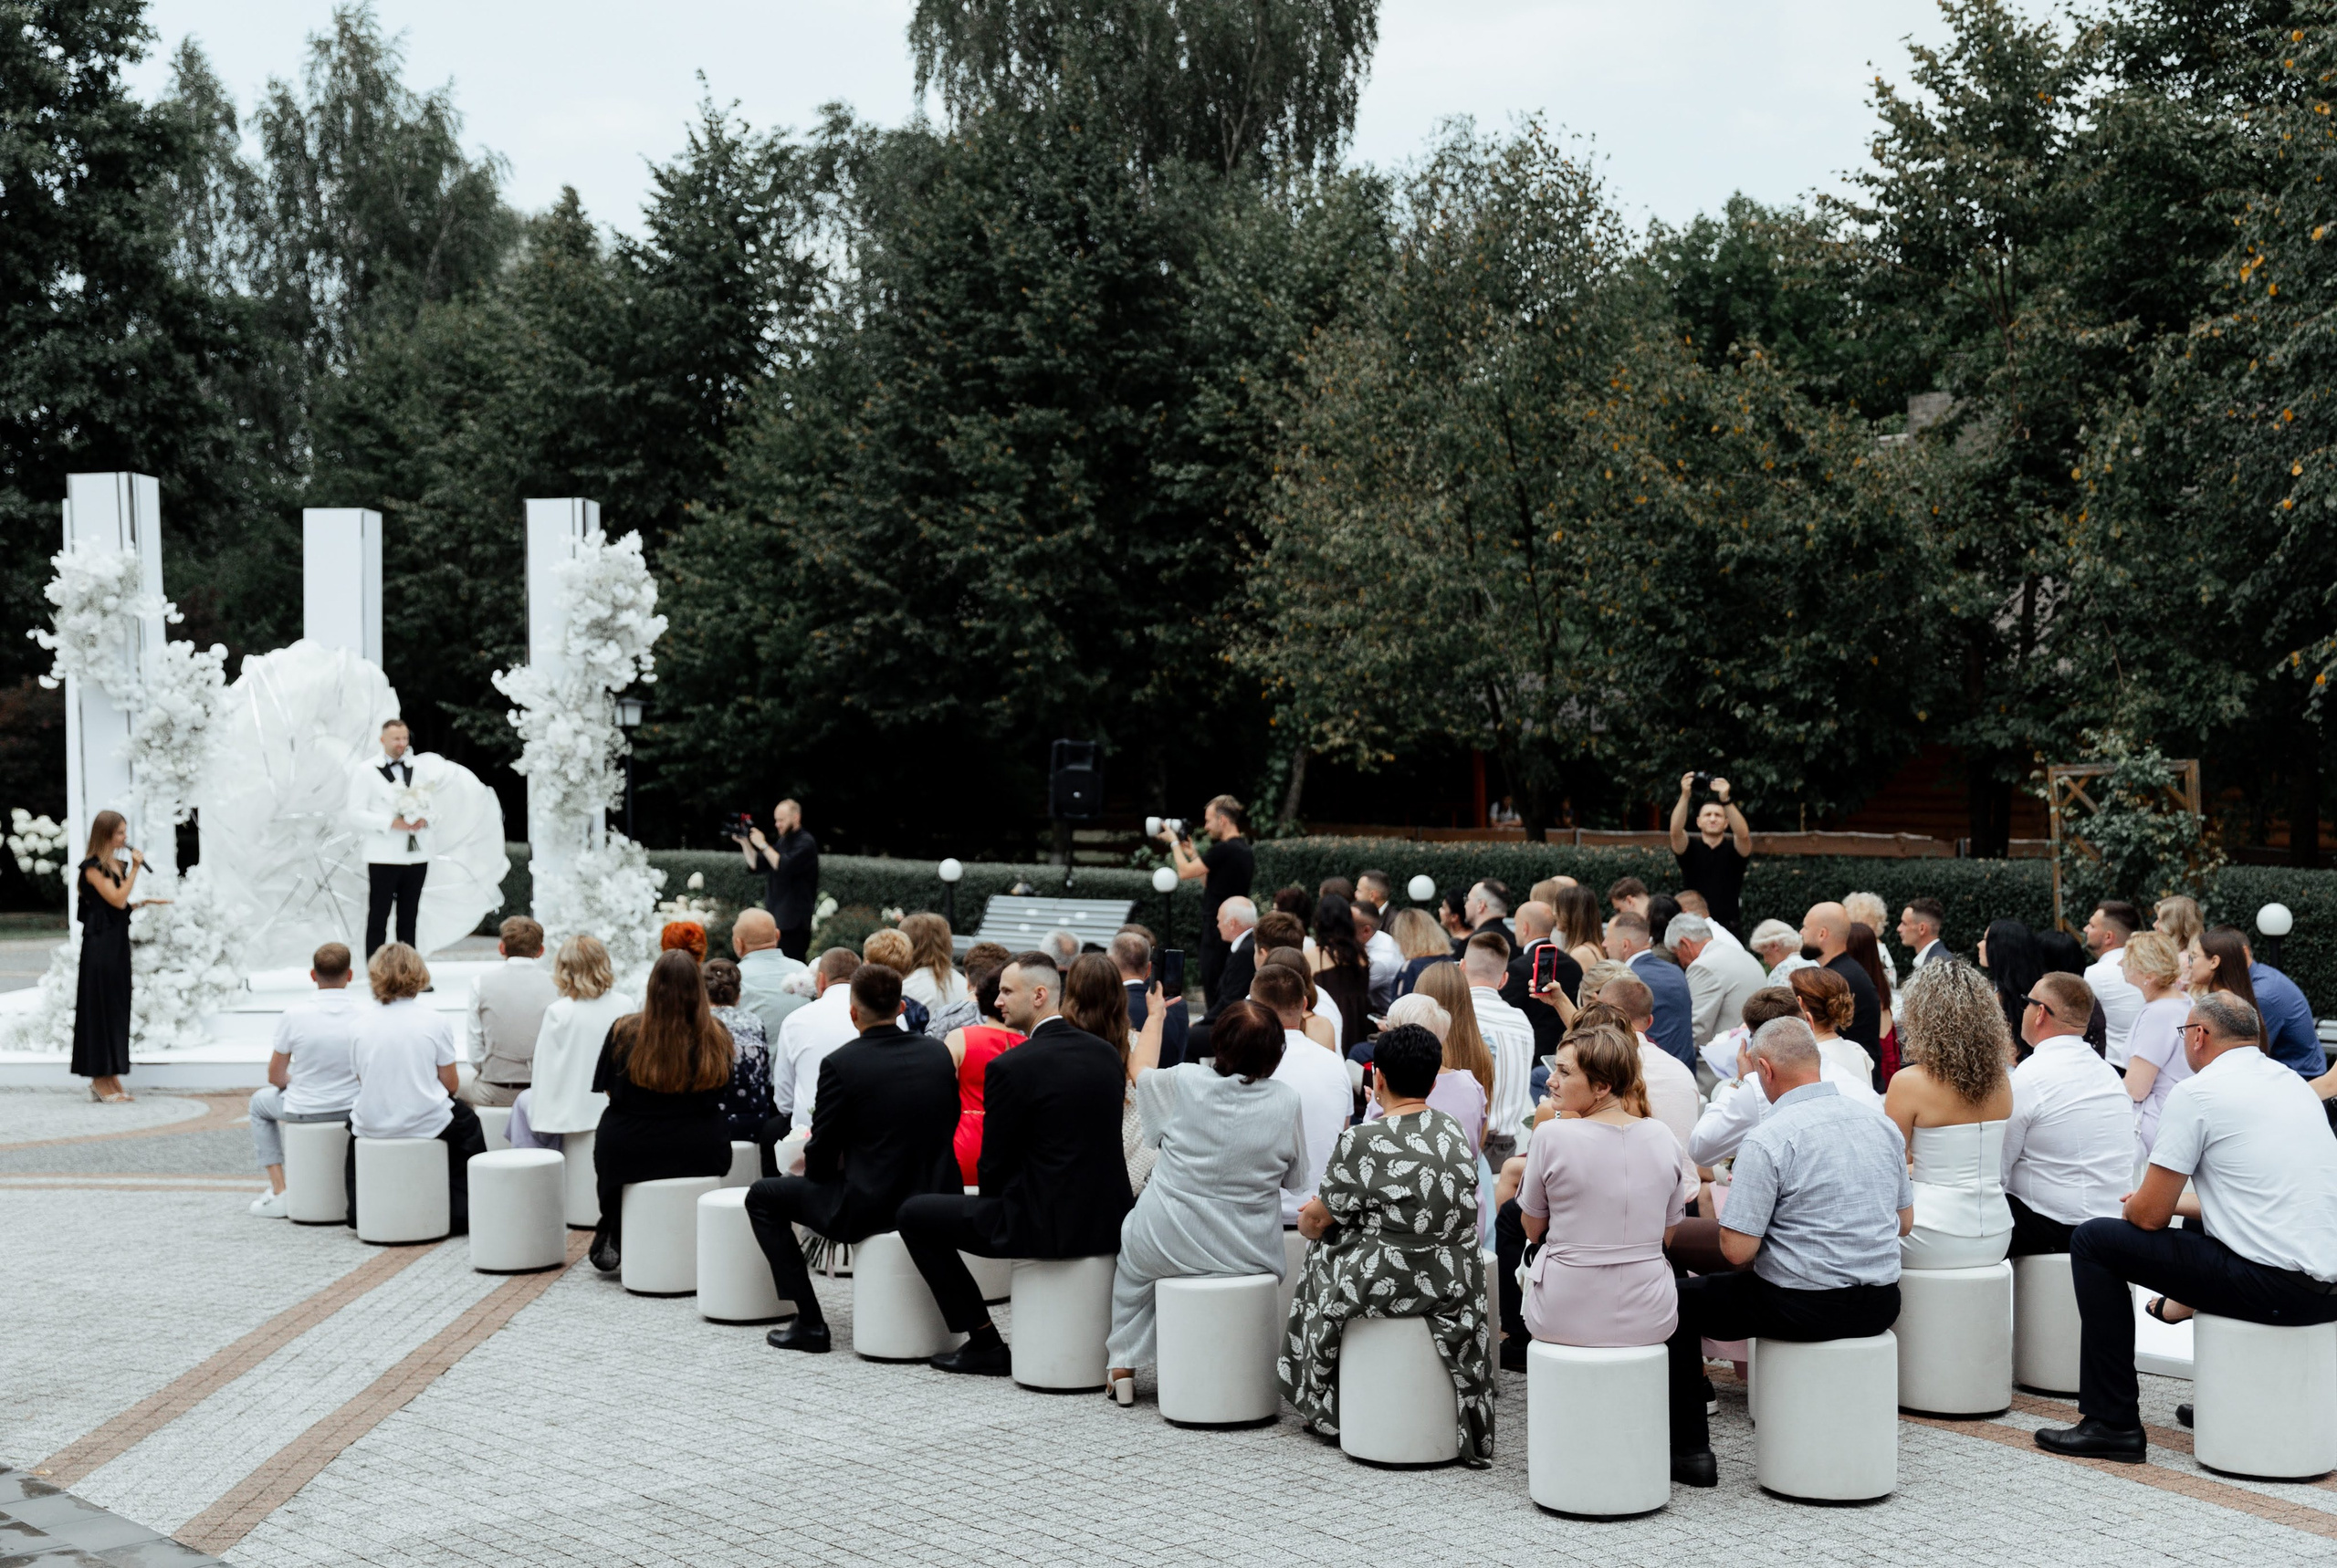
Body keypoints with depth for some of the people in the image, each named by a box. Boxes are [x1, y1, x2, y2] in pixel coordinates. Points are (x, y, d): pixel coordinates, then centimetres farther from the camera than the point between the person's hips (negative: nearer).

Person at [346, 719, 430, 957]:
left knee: (409, 918, 9)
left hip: (416, 854, 4)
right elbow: (355, 813, -6)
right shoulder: (365, 770, 0)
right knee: (378, 918, -2)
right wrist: (391, 823, -17)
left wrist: (424, 820, -4)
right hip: (383, 856, -4)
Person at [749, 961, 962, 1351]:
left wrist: (816, 1166, 16)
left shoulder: (840, 1064, -14)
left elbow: (820, 1161, -9)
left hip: (868, 1207, -6)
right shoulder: (939, 1053, 0)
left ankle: (810, 1322, 9)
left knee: (762, 1197, 15)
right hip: (934, 1201, 6)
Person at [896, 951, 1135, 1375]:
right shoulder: (1107, 1054, 6)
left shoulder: (1010, 1068, -15)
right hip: (1109, 1219, 8)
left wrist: (995, 1202, 15)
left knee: (914, 1214, 9)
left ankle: (985, 1344, 11)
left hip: (1048, 1226, -8)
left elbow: (995, 1164, -8)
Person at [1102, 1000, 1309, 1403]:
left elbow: (1142, 1072, 9)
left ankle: (1123, 1364, 33)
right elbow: (1295, 1179, 2)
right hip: (1251, 1253, 1)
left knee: (1131, 1244, 32)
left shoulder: (1185, 1083, -15)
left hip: (1169, 1246, -1)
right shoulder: (1287, 1101, -11)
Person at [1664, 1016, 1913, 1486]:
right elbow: (1904, 1221, 15)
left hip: (1805, 1307, -7)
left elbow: (1737, 1250, -17)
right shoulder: (1882, 1124, 4)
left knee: (1681, 1301, 15)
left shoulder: (1768, 1140, -17)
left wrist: (1720, 1226, 4)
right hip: (1880, 1305, 7)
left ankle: (1691, 1451, 15)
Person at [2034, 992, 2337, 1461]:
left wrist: (2131, 1207, 18)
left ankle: (2113, 1424, 3)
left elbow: (2149, 1215, -5)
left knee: (2094, 1241, 2)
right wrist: (2175, 1202, 35)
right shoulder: (2292, 1082, 17)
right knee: (2198, 1222, 35)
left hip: (2276, 1288, -9)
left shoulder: (2196, 1093, -7)